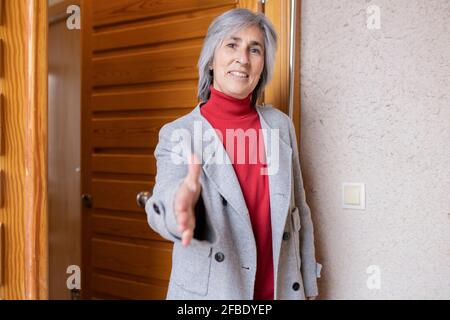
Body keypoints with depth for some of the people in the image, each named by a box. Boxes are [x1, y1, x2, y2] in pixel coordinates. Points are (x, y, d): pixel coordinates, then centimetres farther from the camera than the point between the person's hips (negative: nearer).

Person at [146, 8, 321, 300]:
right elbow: (162, 205, -25)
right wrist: (182, 207, -47)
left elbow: (299, 212, 4)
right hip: (210, 291, -2)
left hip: (281, 289, 3)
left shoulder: (281, 125, -2)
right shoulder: (178, 134, -10)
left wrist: (309, 287, 7)